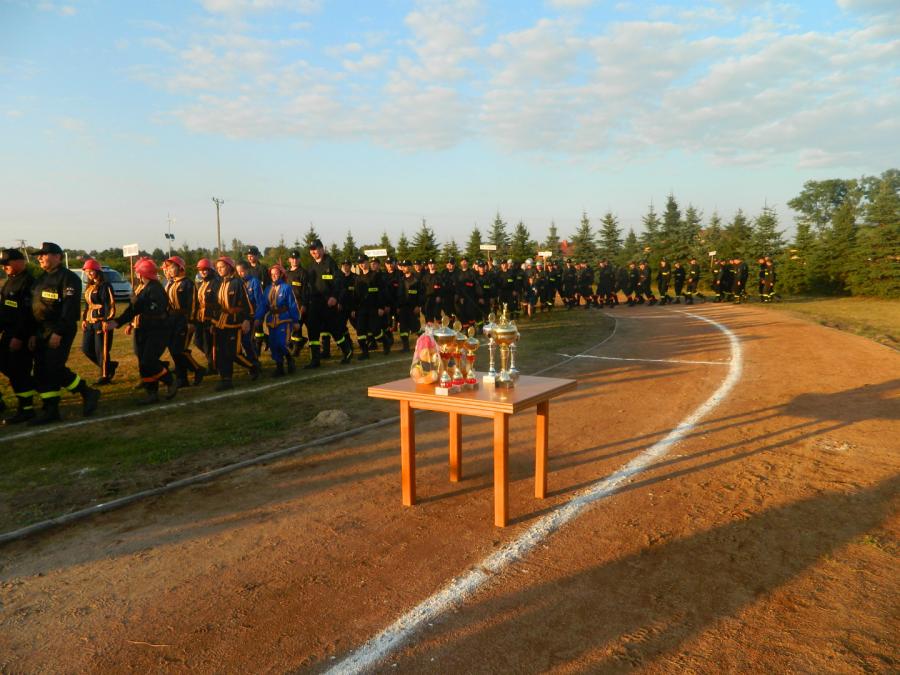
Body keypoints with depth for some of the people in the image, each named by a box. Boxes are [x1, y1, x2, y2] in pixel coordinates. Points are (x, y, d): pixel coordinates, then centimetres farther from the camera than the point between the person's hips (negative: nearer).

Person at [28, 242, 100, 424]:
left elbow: (70, 308, -19)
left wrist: (58, 333, -24)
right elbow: (35, 308, 20)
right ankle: (49, 409, 13)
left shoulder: (68, 278, -11)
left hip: (61, 332, -9)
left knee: (55, 369, -14)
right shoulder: (41, 279, 17)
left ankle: (88, 393, 3)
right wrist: (33, 334, 13)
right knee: (41, 371, 7)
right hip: (42, 331, 9)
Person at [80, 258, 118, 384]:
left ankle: (105, 376, 6)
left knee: (101, 350, -5)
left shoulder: (104, 286, -10)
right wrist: (84, 319, 18)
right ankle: (110, 365, 23)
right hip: (90, 322, 9)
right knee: (86, 348, 9)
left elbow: (110, 304, -16)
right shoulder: (89, 286, 17)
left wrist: (107, 321, -21)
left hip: (101, 322, -9)